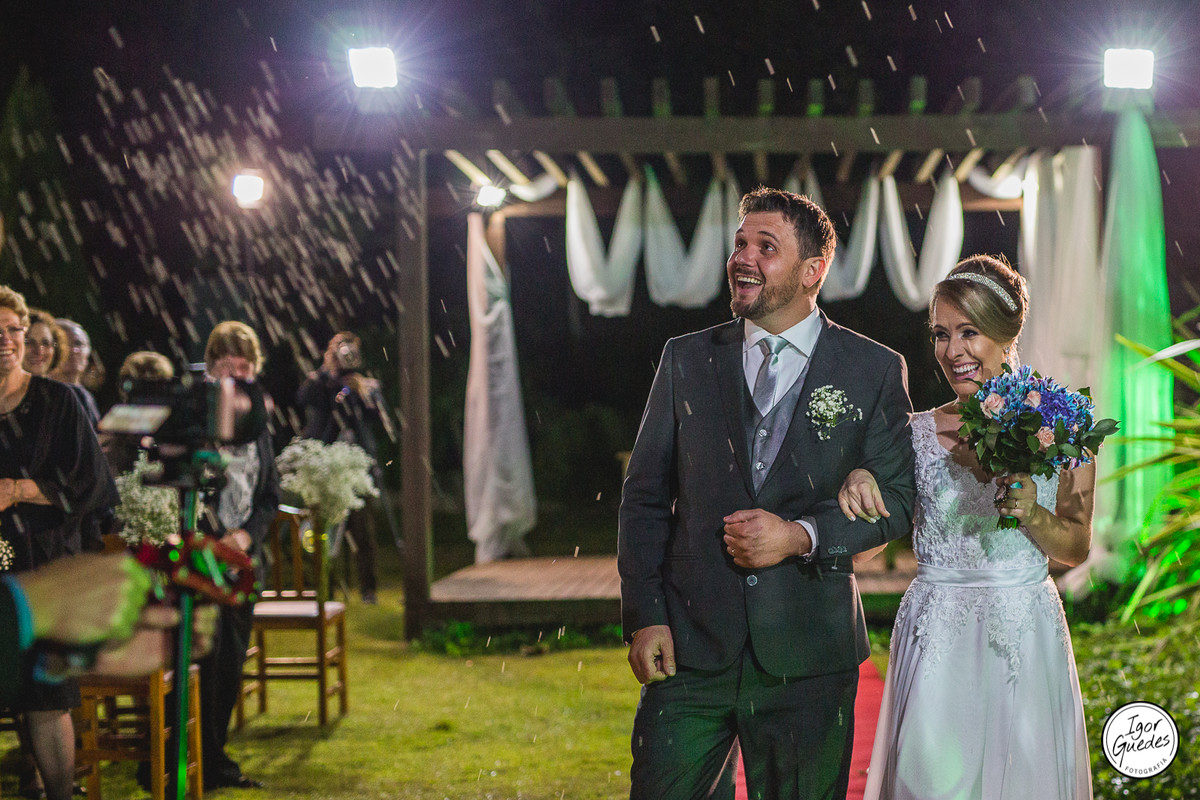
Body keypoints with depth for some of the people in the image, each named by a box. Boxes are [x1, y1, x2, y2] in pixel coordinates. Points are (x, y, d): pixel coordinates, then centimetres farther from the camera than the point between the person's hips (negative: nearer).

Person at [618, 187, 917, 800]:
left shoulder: (874, 371, 3)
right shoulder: (685, 360, 8)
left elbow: (895, 498, 1)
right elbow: (645, 498, 7)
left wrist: (801, 536, -15)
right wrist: (644, 616, -3)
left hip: (807, 656, -1)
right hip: (691, 645, 1)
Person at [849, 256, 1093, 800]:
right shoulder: (918, 434, 2)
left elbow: (1076, 550, 5)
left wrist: (1032, 513, -14)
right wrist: (856, 480, -15)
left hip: (1024, 636, 0)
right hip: (936, 636, 0)